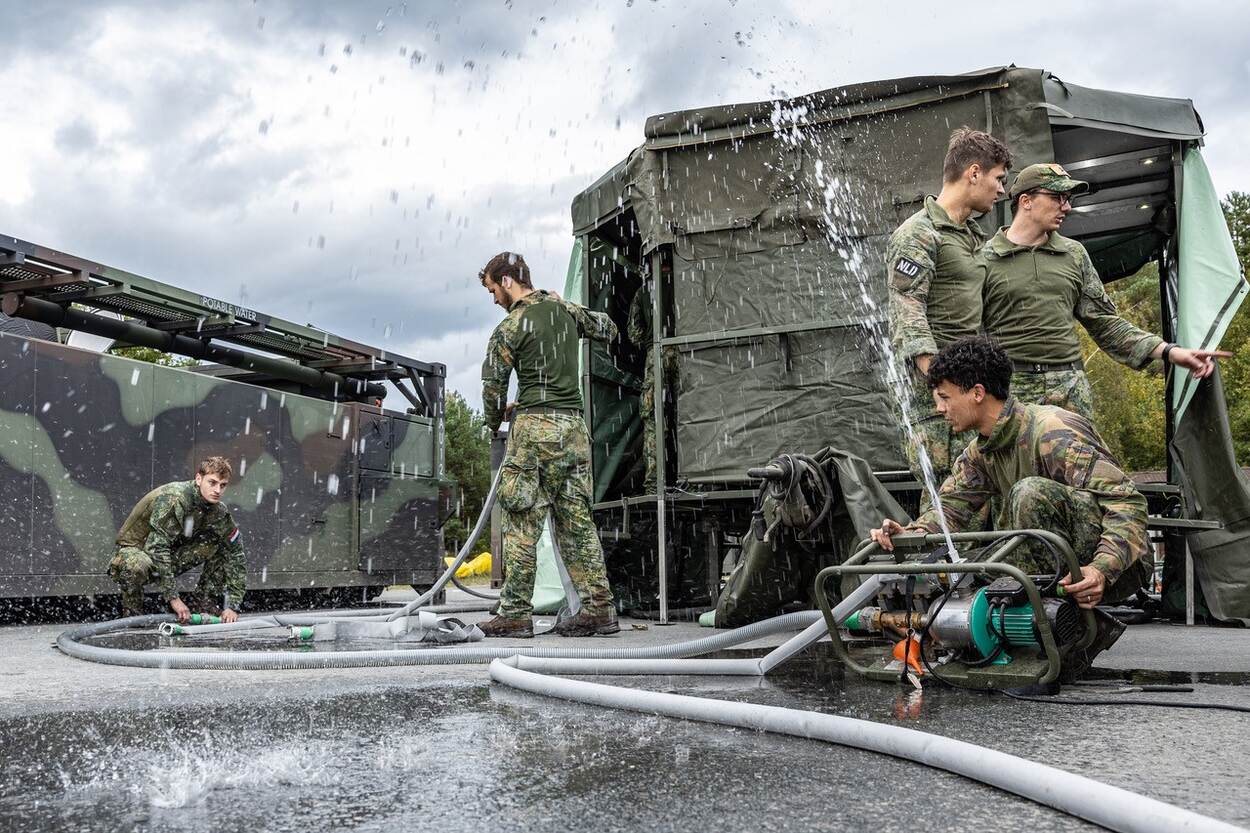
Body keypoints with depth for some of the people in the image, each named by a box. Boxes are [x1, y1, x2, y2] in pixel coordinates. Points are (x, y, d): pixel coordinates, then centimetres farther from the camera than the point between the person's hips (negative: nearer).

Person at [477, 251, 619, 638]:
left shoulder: (509, 328, -6)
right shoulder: (565, 309, 11)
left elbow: (493, 387, 0)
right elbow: (608, 329, 28)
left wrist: (494, 421, 19)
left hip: (536, 425, -7)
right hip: (575, 425, 7)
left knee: (522, 522, -3)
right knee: (576, 519, 8)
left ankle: (516, 613, -2)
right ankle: (599, 608, 7)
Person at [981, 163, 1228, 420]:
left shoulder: (1074, 254, 16)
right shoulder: (986, 259, 1)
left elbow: (1104, 321, 16)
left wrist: (1169, 351, 7)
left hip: (1070, 387, 4)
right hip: (1010, 388, -4)